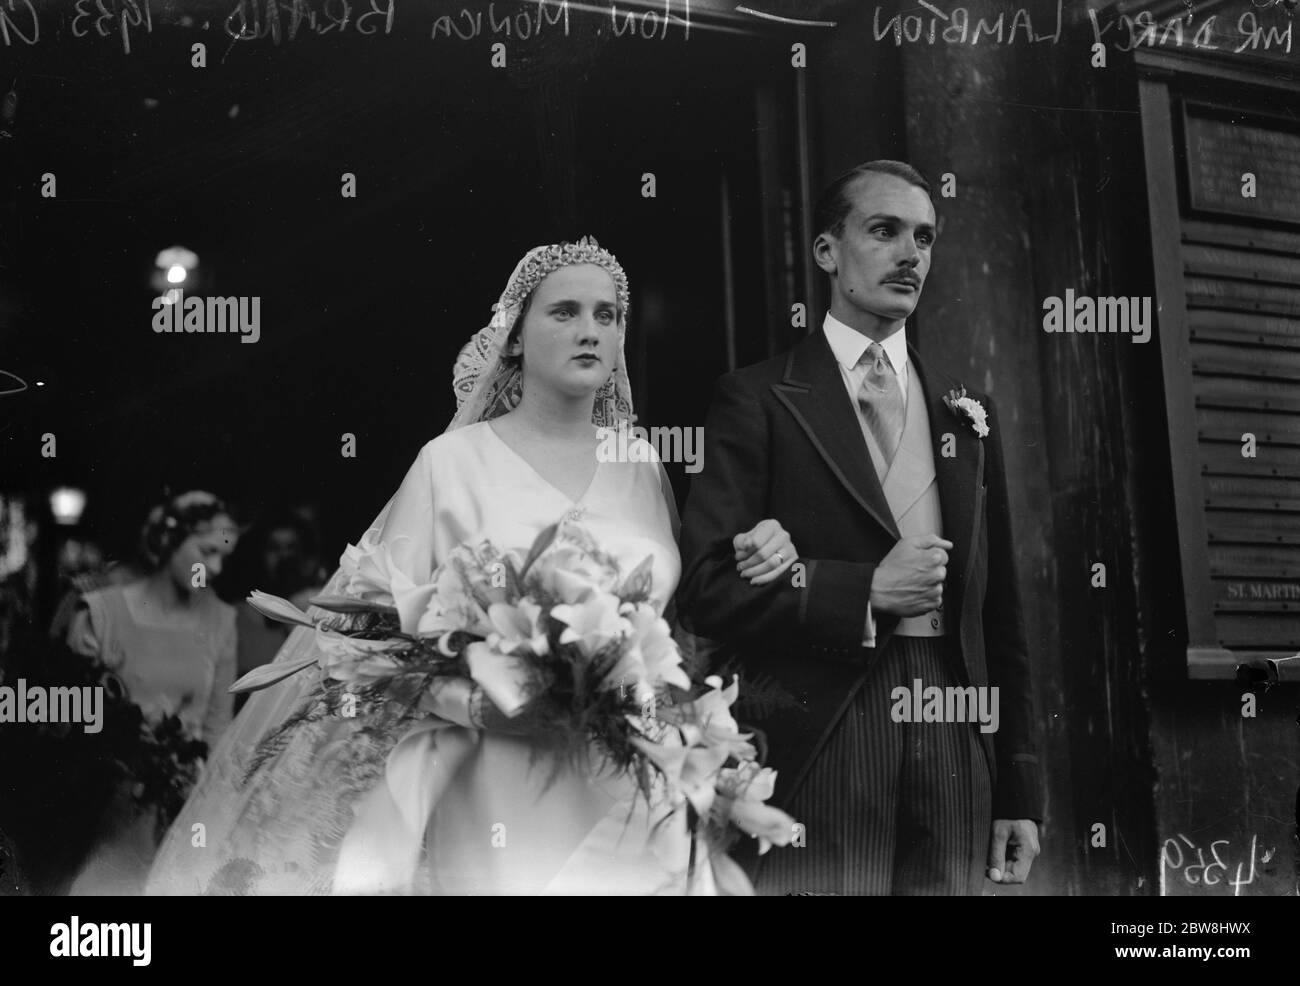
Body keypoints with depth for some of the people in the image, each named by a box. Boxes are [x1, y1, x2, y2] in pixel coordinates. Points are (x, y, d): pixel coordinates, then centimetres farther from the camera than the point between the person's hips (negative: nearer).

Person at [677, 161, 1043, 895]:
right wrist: (863, 590, -14)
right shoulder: (761, 400, 2)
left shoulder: (968, 415, 15)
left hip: (955, 748, 4)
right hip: (819, 745, -4)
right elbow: (706, 588, -6)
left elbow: (1000, 613, 14)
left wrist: (1021, 788, 10)